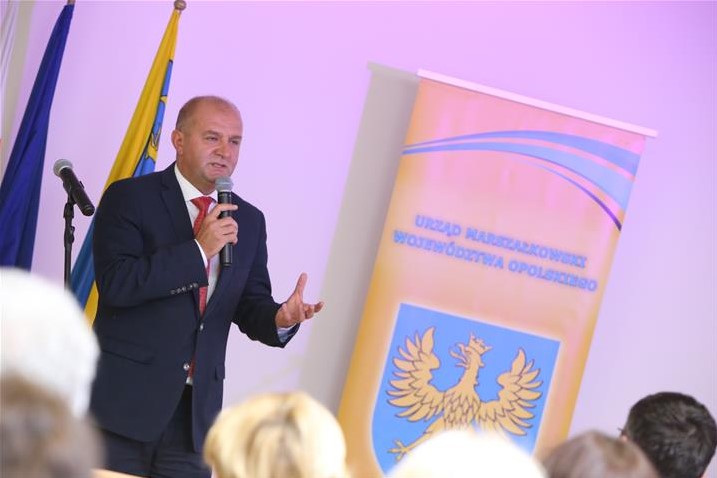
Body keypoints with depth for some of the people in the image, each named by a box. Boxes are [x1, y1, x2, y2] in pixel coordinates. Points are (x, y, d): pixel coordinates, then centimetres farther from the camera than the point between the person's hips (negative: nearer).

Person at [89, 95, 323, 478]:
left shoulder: (249, 220, 11)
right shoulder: (129, 198, -4)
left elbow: (249, 306, 13)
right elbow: (115, 284, -16)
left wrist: (280, 318, -11)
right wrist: (197, 250, -19)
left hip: (197, 408, 4)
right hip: (125, 399, -4)